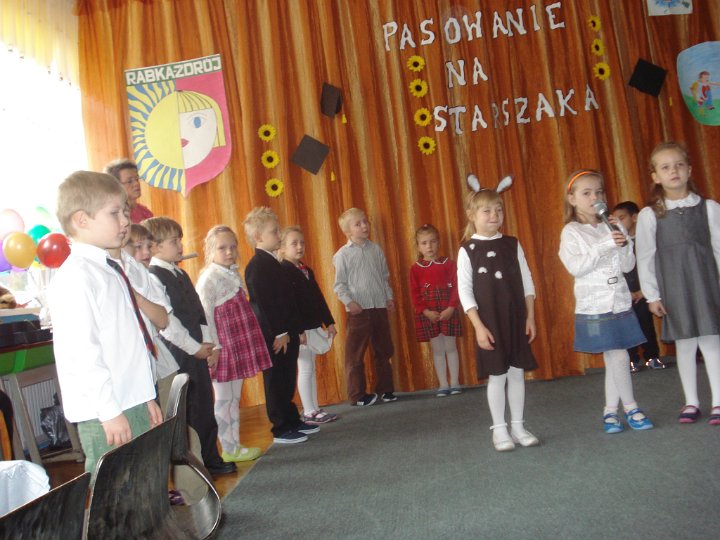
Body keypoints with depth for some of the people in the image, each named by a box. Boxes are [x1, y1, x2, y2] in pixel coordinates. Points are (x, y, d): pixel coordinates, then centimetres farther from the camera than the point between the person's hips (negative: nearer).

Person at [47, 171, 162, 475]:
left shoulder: (111, 271, 13)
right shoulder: (76, 277, -14)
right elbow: (82, 351, -20)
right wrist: (110, 412, -20)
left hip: (134, 404, 9)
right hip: (106, 415, -9)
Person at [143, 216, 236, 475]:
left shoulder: (180, 274, 15)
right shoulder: (153, 276, -14)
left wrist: (206, 342, 5)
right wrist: (195, 347, -15)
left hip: (196, 352, 8)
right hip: (176, 357, -8)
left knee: (205, 408, 15)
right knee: (185, 414, 1)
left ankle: (210, 460, 27)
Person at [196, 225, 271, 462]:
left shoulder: (233, 273, 11)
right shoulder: (209, 278, -13)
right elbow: (204, 315, -17)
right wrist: (213, 347, -19)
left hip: (239, 344, 8)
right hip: (224, 345, -8)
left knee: (234, 399, 15)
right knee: (224, 400, 4)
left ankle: (234, 446, 25)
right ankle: (228, 449, 14)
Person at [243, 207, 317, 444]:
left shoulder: (272, 262, 15)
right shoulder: (257, 266, -15)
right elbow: (263, 304, -20)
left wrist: (293, 330, 16)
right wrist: (279, 333, -19)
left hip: (286, 333, 9)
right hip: (274, 336, -9)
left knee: (286, 381, 17)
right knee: (276, 382, 1)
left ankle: (292, 420, 28)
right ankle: (281, 429, 10)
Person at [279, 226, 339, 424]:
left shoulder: (307, 271, 14)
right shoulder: (282, 272, -12)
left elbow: (319, 298, 16)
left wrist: (329, 322, 13)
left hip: (314, 326, 8)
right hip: (298, 329, -8)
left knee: (311, 369, 13)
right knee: (305, 369, -2)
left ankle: (314, 409, 20)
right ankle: (309, 413, 7)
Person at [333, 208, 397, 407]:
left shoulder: (376, 249, 7)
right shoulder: (343, 254, -5)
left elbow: (385, 277, 14)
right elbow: (339, 284, -5)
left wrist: (389, 297, 6)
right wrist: (349, 302, -16)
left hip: (380, 308, 5)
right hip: (358, 310, -4)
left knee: (383, 351, 13)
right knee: (355, 355, 1)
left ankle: (385, 389, 25)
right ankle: (357, 395, 10)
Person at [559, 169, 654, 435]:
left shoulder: (612, 227, 9)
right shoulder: (571, 232, -4)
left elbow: (628, 266, 7)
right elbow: (575, 267, -16)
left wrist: (623, 242, -10)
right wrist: (604, 245, -20)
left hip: (619, 303, 5)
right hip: (594, 305, -5)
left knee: (612, 359, 9)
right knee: (619, 357, -7)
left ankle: (610, 411, 20)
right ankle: (631, 407, 11)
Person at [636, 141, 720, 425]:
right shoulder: (649, 215, -2)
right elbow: (645, 257, 0)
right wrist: (651, 295, -1)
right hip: (672, 287, 0)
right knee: (684, 344, 8)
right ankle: (691, 402, 20)